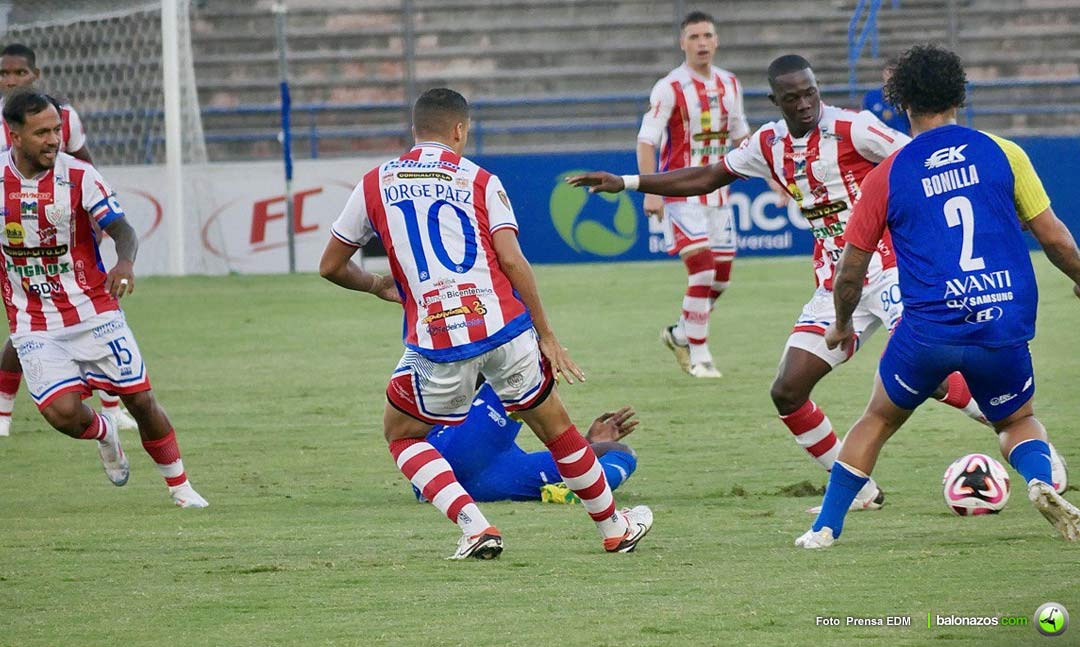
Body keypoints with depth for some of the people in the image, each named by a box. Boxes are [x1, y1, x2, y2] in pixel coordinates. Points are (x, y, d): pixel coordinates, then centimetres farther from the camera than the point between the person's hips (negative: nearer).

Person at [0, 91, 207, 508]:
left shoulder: (78, 176, -11)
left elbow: (121, 229, -18)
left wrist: (125, 262, -39)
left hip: (94, 312, 0)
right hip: (34, 327, 0)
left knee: (140, 399, -1)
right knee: (63, 412, -17)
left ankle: (180, 488, 18)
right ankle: (103, 434, 20)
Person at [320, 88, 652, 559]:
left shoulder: (375, 184, 11)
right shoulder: (479, 180, 9)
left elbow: (330, 267, 16)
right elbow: (511, 260, -1)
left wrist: (377, 286, 36)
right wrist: (546, 335, 5)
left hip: (435, 340, -1)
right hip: (503, 326, 1)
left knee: (400, 434, 21)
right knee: (554, 425, 20)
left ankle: (474, 527, 2)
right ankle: (615, 528, 32)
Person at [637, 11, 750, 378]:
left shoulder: (729, 85, 9)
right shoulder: (670, 89, -11)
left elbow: (740, 137, 20)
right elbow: (646, 141, -13)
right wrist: (650, 192, -22)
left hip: (717, 195, 6)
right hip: (682, 194, -6)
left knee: (721, 278, 7)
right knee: (702, 272, -16)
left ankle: (680, 334, 29)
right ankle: (699, 356, -7)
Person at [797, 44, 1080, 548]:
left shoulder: (886, 177, 3)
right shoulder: (1002, 153, 3)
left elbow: (851, 268, 9)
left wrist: (841, 325, 27)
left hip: (928, 331, -1)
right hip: (1006, 331, 1)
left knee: (878, 421, 23)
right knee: (1017, 421, 25)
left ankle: (826, 527, 21)